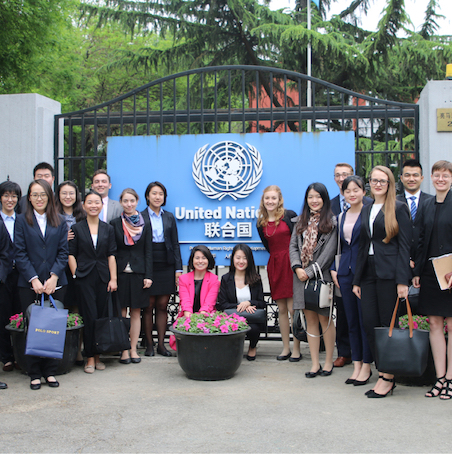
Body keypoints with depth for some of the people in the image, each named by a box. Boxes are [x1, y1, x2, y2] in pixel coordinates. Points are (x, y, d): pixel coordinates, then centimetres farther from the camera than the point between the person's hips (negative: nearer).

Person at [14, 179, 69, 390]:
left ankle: (50, 371, 13)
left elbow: (63, 252, 4)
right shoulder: (22, 220, 4)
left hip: (55, 283, 1)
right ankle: (35, 374, 11)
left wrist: (54, 277, -9)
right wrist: (34, 279, -11)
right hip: (29, 285, -1)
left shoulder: (59, 222, 8)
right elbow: (20, 254, -2)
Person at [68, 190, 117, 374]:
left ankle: (97, 355, 15)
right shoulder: (77, 228, 4)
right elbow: (71, 254, 4)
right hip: (84, 277, -2)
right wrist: (76, 275, -5)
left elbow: (111, 255, 7)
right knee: (90, 317, -6)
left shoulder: (108, 229, 10)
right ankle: (90, 357, 2)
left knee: (102, 316, 4)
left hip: (103, 276, 2)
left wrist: (113, 278, 0)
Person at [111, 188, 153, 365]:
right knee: (121, 313, 0)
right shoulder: (115, 224, 4)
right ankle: (124, 350, 7)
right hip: (120, 272, -1)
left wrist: (148, 275, -3)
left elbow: (148, 251, 5)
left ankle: (133, 349, 13)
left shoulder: (144, 224, 6)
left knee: (136, 312, 5)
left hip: (138, 273, 1)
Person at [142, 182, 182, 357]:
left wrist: (178, 269, 4)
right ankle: (149, 344, 10)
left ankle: (161, 344, 11)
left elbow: (175, 244, 11)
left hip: (166, 267, 3)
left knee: (162, 306, 4)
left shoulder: (169, 217, 12)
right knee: (148, 306, 0)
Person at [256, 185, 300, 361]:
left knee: (292, 308, -6)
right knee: (281, 309, 8)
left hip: (291, 263, -4)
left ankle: (296, 349, 2)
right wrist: (277, 256, 10)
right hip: (274, 265, 4)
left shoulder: (289, 216, -3)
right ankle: (285, 348, 15)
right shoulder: (261, 223, 10)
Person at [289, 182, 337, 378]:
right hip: (302, 275, 4)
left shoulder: (331, 221, -2)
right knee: (310, 319, 6)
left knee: (324, 318, 1)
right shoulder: (301, 220, 14)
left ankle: (328, 361, 13)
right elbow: (293, 246, 9)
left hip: (321, 276, -4)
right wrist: (297, 267, -7)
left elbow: (329, 251, -8)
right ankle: (315, 363, 10)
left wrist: (310, 272, -12)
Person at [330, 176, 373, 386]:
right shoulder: (341, 218, 14)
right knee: (351, 320, 9)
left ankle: (366, 366, 10)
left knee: (365, 319, -1)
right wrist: (334, 268, 9)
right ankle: (357, 365, 17)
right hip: (345, 272, 6)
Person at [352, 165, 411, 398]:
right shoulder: (366, 210, 17)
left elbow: (404, 246, -6)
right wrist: (357, 280, 14)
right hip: (368, 273, 6)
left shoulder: (398, 209, -2)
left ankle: (388, 377, 8)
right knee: (369, 324, 2)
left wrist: (402, 281, -14)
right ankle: (383, 372, 13)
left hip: (389, 273, -6)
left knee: (388, 324, -2)